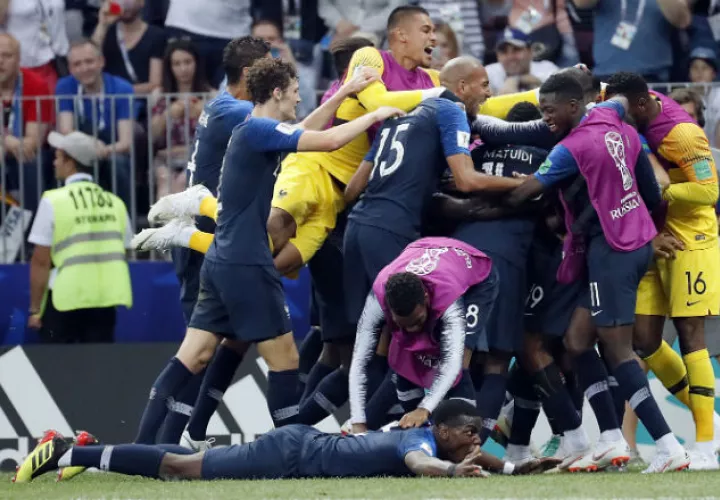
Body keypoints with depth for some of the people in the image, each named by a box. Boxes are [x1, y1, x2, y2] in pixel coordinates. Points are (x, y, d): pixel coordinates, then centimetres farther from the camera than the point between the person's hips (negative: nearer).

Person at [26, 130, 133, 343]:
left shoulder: (54, 201, -7)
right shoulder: (115, 203, 7)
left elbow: (41, 261, -7)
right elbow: (122, 252, 11)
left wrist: (35, 309, -2)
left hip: (65, 300, -4)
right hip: (106, 299, 4)